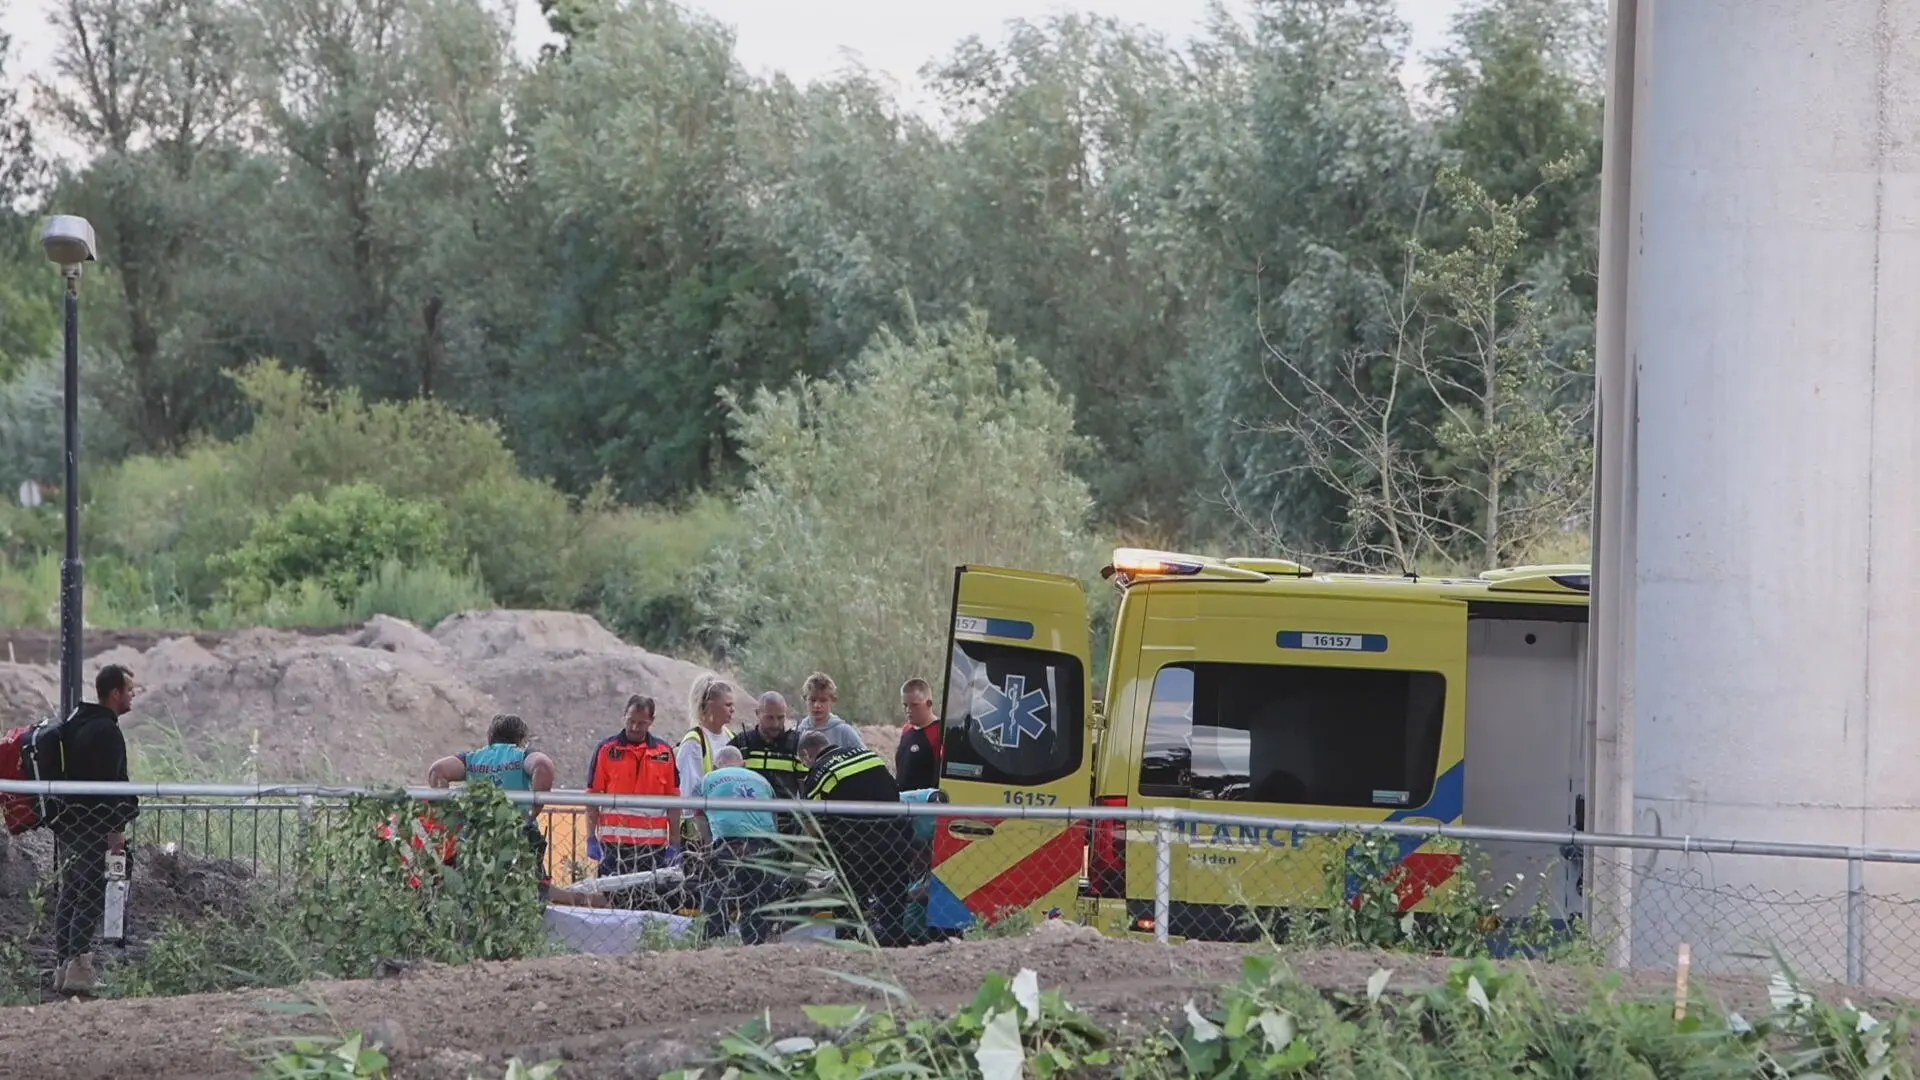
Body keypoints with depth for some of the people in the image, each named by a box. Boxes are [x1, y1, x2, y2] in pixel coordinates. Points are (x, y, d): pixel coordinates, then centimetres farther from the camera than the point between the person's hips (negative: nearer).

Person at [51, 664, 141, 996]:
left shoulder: (74, 723, 17)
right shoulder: (106, 731, -15)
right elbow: (107, 782, -21)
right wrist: (116, 828, -19)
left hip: (67, 824, 10)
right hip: (91, 828, -10)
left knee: (69, 894, 12)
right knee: (91, 895, -8)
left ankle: (62, 967, 14)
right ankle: (78, 966, -13)